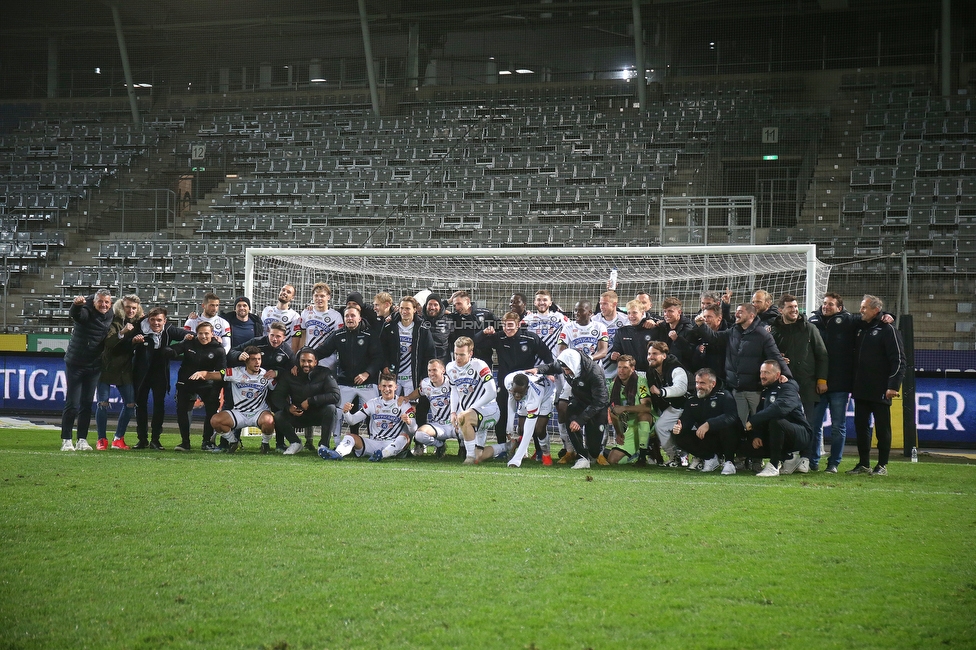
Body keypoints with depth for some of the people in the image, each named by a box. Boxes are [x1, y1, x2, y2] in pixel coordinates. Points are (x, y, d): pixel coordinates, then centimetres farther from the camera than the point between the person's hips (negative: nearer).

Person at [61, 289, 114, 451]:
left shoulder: (111, 317, 2)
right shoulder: (86, 312, -14)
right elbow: (74, 314, -36)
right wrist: (76, 305, -58)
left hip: (94, 366, 5)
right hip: (75, 363, -4)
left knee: (87, 404, 7)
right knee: (72, 404, -4)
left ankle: (82, 440, 12)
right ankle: (66, 440, 2)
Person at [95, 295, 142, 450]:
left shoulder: (138, 323, 5)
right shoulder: (114, 321, -10)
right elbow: (108, 343, -23)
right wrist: (122, 333, -37)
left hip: (125, 371, 5)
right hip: (108, 368, -5)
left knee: (130, 404, 2)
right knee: (103, 403, -7)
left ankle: (118, 439, 13)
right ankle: (102, 440, 3)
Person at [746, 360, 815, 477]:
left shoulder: (788, 388, -14)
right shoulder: (765, 391, 12)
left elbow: (779, 408, -33)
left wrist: (752, 421, -30)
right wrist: (756, 436, -10)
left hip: (801, 436, -9)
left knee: (775, 421, -35)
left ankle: (774, 466, -29)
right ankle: (789, 458, 7)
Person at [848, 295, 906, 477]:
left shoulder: (888, 330, -7)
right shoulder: (861, 330, 15)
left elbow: (898, 360, -12)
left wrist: (893, 385, -19)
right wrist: (854, 385, 11)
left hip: (880, 391, -7)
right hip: (861, 391, 7)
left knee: (882, 428, 0)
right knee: (861, 426, 9)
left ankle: (882, 466, 6)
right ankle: (863, 464, 16)